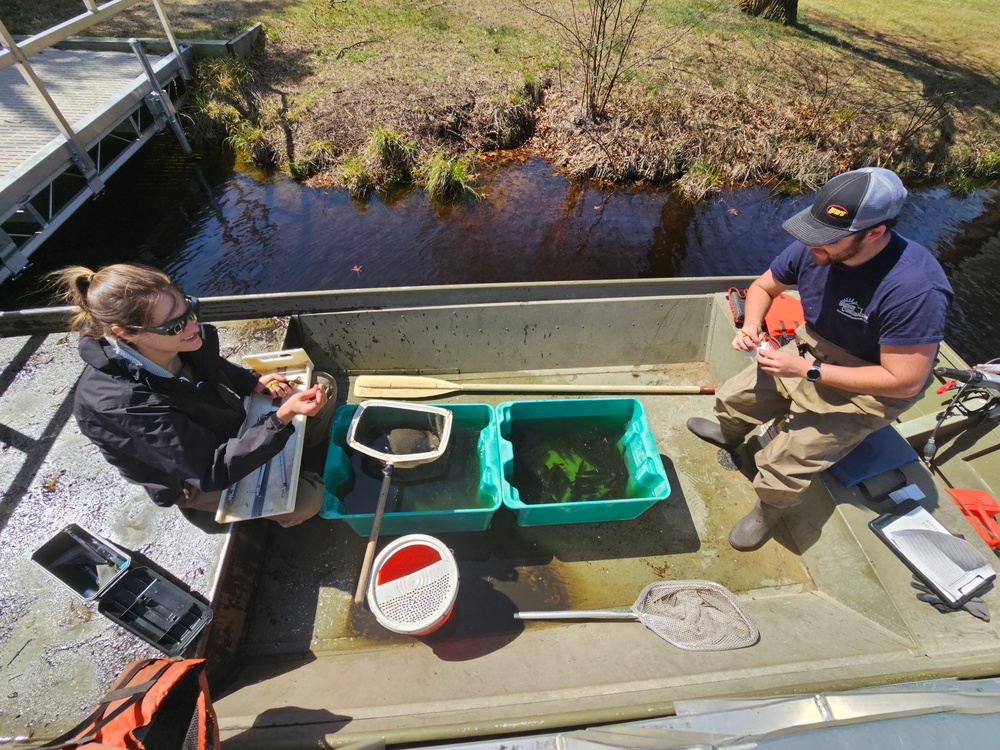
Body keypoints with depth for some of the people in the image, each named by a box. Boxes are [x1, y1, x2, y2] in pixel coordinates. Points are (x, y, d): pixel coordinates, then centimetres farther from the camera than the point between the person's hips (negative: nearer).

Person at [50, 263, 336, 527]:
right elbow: (215, 472, -38)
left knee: (324, 385, 2)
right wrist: (283, 417, -48)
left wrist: (255, 382, -12)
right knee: (307, 499, -22)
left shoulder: (185, 340, -22)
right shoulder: (122, 404, -39)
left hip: (232, 420, 6)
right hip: (192, 479, -6)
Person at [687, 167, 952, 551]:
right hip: (809, 353, 6)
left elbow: (906, 381, -28)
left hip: (866, 388, -6)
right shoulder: (813, 248, -18)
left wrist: (808, 370, -31)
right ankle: (728, 432, 51)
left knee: (782, 462, -15)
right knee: (732, 399, 13)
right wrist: (751, 325, -18)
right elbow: (763, 287, 2)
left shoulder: (915, 288, -34)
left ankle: (768, 511, 20)